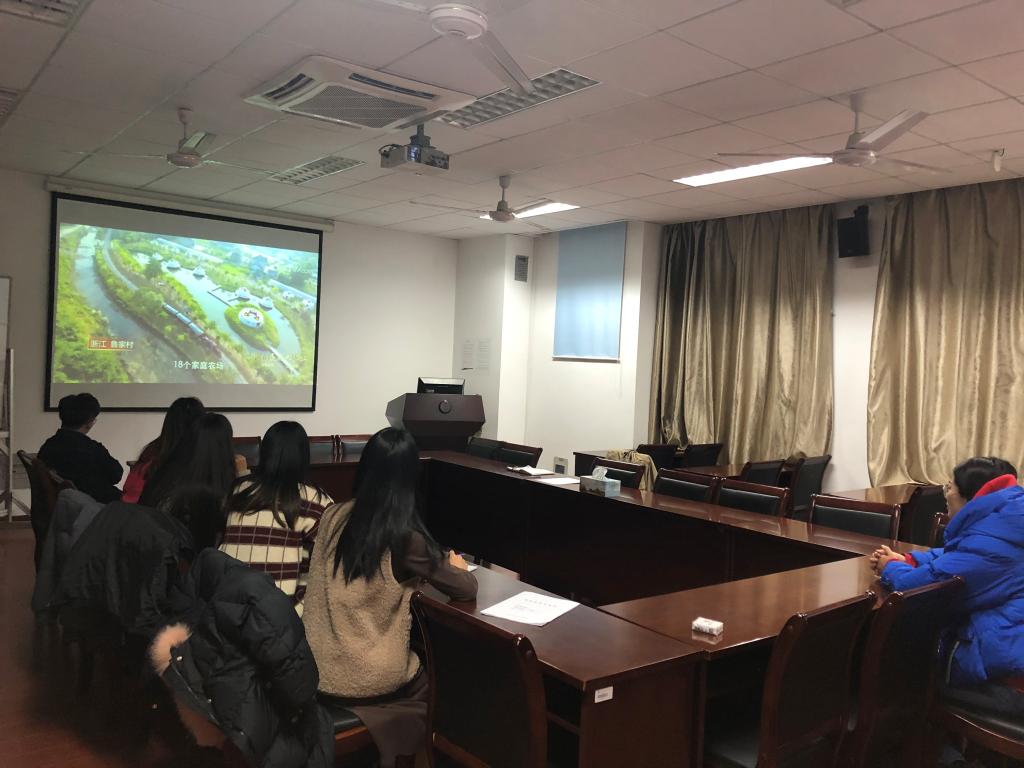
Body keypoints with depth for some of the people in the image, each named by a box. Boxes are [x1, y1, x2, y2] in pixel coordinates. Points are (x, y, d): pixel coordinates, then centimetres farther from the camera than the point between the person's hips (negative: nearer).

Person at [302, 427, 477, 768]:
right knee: (428, 682, 26)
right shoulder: (406, 538, -18)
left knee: (415, 671, 30)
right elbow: (467, 589, -8)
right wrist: (455, 566, 12)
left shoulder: (333, 517, -3)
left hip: (314, 668, 5)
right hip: (364, 681, -5)